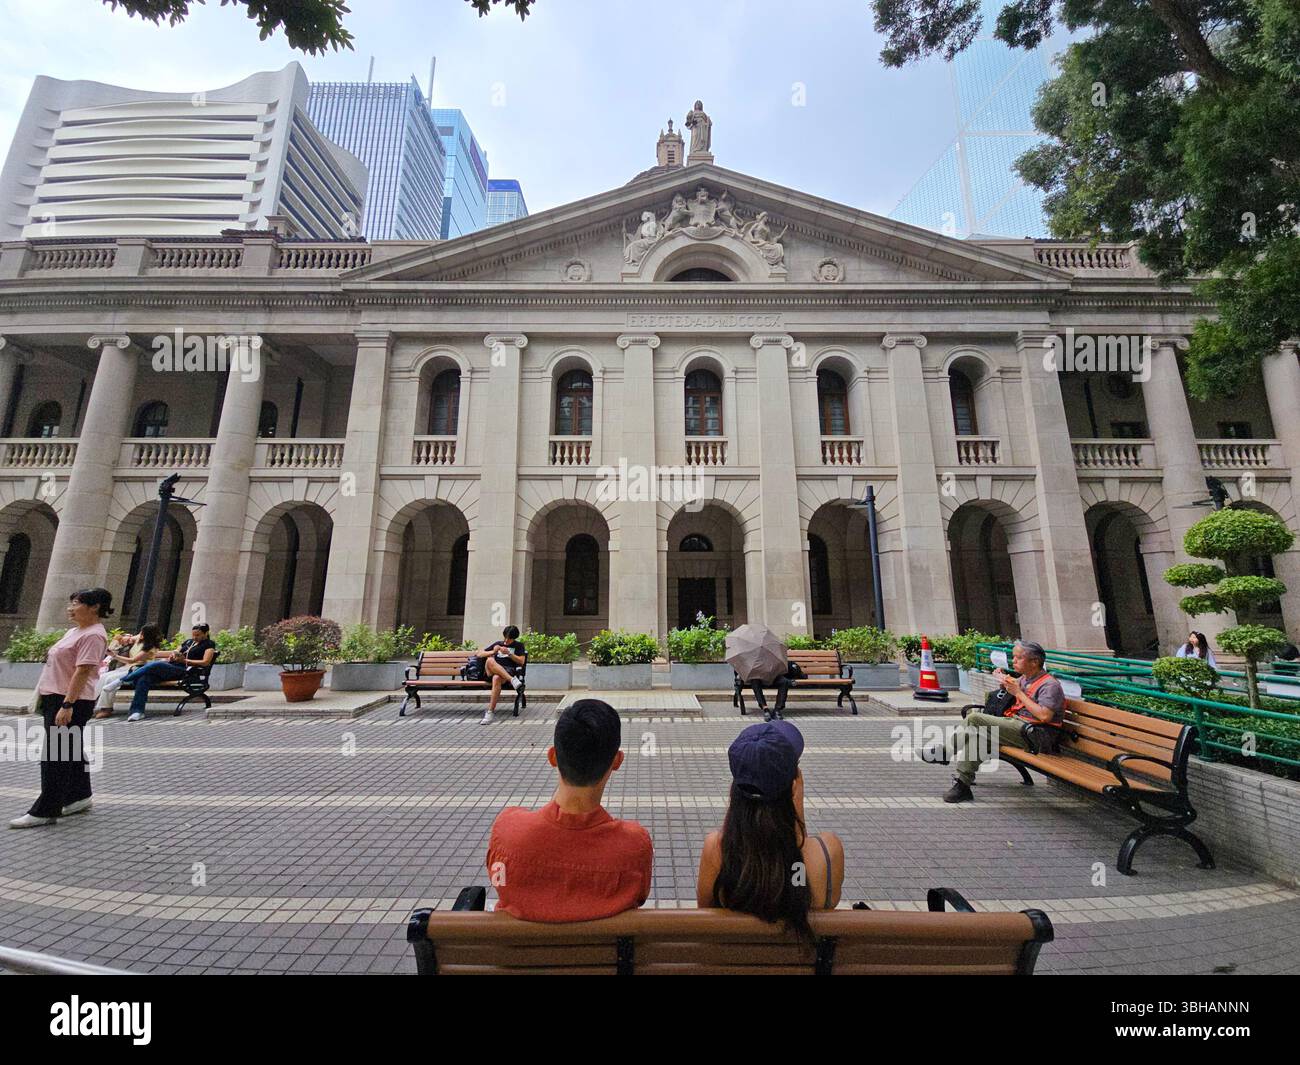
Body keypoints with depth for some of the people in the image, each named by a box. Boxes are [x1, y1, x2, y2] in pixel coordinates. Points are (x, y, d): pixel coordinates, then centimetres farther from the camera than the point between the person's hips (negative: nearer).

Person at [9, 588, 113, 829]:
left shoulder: (93, 635, -18)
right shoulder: (74, 631, 14)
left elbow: (82, 672, -23)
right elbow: (61, 666, 21)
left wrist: (66, 705, -25)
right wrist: (47, 698, 19)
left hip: (71, 702, -10)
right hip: (56, 699, 10)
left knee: (56, 755, -4)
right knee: (70, 752, 17)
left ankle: (45, 811, 4)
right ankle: (79, 797, 27)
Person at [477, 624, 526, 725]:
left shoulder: (519, 646, 19)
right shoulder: (497, 643, 26)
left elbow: (522, 662, 6)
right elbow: (479, 654, 21)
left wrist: (509, 653, -6)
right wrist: (493, 652, 2)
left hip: (509, 671, -2)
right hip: (492, 672, 3)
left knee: (497, 678, -40)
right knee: (490, 660, -35)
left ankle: (490, 712, -39)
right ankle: (512, 680, -42)